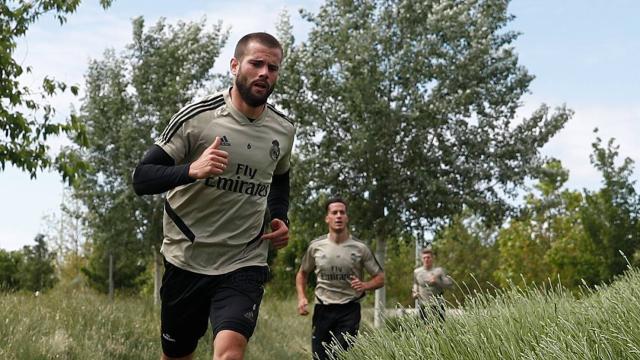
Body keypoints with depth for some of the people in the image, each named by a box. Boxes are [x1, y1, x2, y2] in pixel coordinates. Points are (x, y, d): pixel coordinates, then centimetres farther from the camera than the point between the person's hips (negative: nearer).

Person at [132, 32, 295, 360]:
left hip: (245, 263, 1)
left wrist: (280, 218, 8)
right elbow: (141, 178, -11)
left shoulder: (283, 131, 5)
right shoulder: (197, 116, -9)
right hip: (186, 260, -1)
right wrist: (192, 170, -29)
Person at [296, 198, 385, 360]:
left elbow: (380, 278, 5)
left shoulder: (360, 248, -3)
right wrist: (301, 297, 0)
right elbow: (302, 274, 17)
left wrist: (364, 285, -16)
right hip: (323, 309, 2)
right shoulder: (316, 246, 2)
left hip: (349, 310, -2)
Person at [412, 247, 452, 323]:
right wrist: (414, 293, 7)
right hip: (423, 305, 2)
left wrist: (437, 281, -18)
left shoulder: (439, 270, 0)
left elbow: (450, 283, -5)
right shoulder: (417, 272, 8)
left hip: (437, 305, -2)